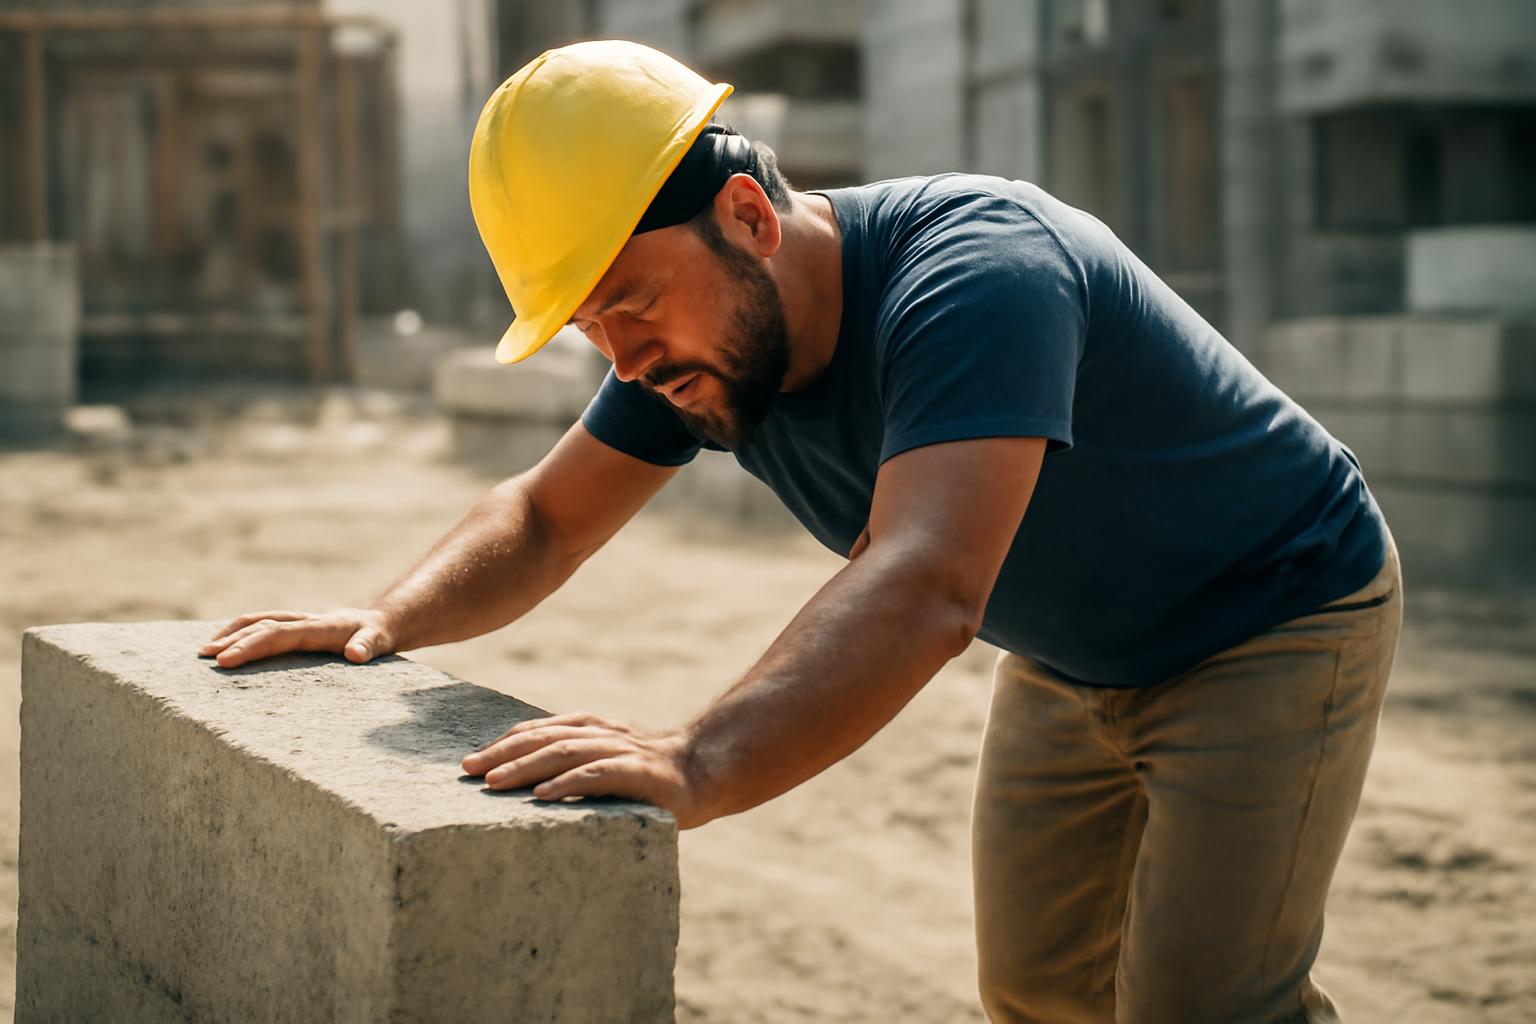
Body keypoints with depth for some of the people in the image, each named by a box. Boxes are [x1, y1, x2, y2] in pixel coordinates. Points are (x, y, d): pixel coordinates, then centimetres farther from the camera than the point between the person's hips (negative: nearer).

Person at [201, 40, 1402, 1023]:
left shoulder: (974, 273, -37)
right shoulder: (693, 338, -11)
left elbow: (925, 589, -51)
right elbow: (546, 517, 2)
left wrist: (696, 767, -64)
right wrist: (391, 618, -17)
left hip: (1274, 624, -7)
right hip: (1071, 662, 8)